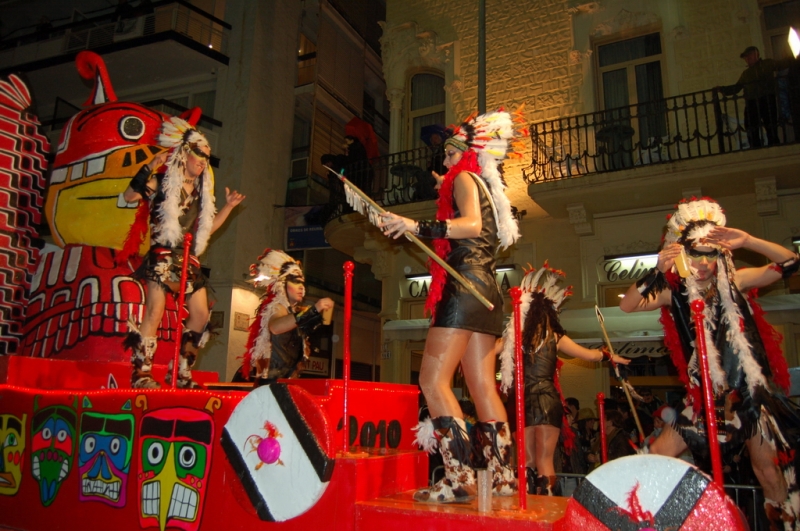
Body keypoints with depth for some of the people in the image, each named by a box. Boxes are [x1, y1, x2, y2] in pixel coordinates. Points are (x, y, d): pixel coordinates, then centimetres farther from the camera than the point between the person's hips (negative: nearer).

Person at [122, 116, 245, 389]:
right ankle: (140, 372, -8)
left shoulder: (201, 191, 19)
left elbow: (207, 226, 25)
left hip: (189, 258, 7)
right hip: (163, 254, -7)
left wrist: (228, 206, 18)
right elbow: (129, 196, -10)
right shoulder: (163, 181, 2)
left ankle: (181, 372, 13)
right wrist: (149, 168, -17)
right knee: (155, 310, -14)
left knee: (201, 315, 3)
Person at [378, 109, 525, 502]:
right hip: (486, 289, 10)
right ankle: (502, 477, 9)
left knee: (433, 379, -11)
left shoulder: (464, 178, 1)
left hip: (464, 286, -10)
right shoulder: (488, 188, 27)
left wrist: (417, 226, -25)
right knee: (482, 386, 7)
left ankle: (459, 477, -14)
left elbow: (472, 224, -19)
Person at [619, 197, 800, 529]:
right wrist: (657, 272, -27)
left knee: (768, 469, 6)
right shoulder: (676, 294, -3)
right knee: (658, 455, -6)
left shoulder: (734, 283, 0)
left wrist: (746, 241, -18)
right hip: (707, 395, 1)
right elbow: (627, 305, -14)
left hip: (751, 390, 0)